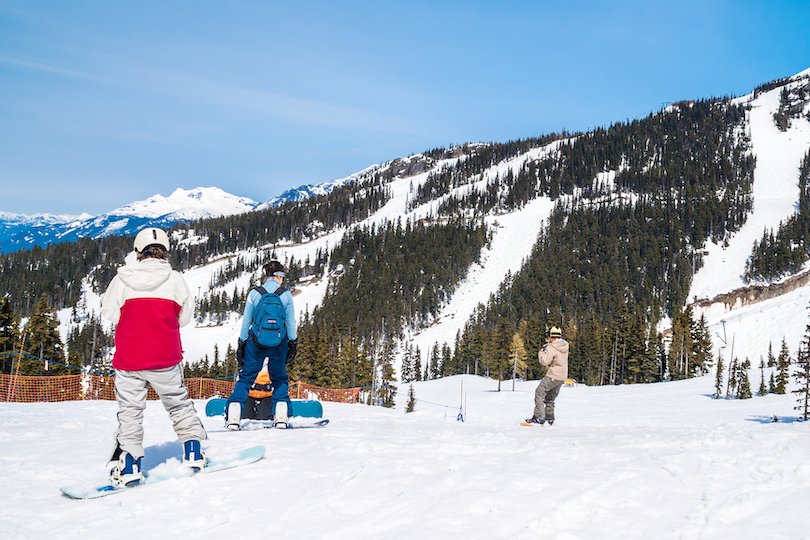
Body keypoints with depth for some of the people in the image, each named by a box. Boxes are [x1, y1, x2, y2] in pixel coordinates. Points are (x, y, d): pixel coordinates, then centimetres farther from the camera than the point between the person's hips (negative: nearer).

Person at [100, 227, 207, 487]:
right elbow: (185, 316, 6)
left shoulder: (121, 280, -5)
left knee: (129, 411, 9)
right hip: (166, 358, 0)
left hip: (128, 361, 0)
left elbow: (109, 313, 6)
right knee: (179, 403, 18)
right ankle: (194, 454, 19)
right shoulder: (175, 280, -5)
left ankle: (129, 465, 5)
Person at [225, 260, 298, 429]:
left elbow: (246, 322, -2)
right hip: (279, 344, 1)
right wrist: (293, 344, 11)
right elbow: (291, 323, 1)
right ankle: (280, 415, 6)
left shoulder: (254, 294, -5)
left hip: (255, 341, 0)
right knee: (279, 378, 17)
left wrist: (241, 344, 6)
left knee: (246, 377, 8)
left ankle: (233, 417, -2)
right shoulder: (286, 295, -4)